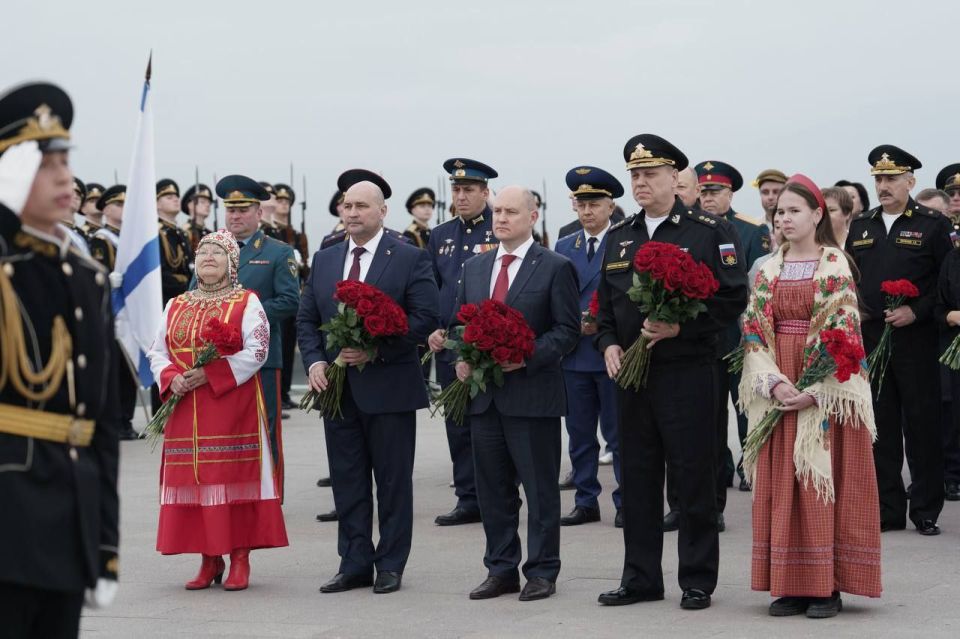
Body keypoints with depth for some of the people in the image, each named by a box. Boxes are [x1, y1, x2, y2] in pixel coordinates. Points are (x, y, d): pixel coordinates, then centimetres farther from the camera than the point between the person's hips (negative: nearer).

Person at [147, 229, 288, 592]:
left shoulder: (247, 302, 1)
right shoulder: (176, 306, 15)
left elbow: (257, 350, -9)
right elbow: (158, 352, 14)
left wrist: (210, 375, -17)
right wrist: (171, 378, -8)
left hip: (232, 406, -4)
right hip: (185, 410, 4)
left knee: (235, 478, -5)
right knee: (194, 480, 3)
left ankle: (240, 558, 1)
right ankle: (209, 560, 11)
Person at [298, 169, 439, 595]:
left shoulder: (410, 259, -3)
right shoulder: (324, 260, 12)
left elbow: (424, 318, -11)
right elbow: (306, 319, 13)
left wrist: (374, 350, -18)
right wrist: (314, 361, -5)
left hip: (389, 387, -5)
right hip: (337, 387, 5)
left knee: (393, 481, 3)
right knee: (347, 481, 8)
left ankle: (391, 566, 10)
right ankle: (354, 564, 14)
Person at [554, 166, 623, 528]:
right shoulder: (564, 247, 13)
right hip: (574, 353, 5)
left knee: (619, 434, 1)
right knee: (580, 434, 9)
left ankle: (625, 503, 8)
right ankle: (586, 502, 17)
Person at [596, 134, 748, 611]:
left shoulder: (709, 232, -3)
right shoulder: (617, 237, 13)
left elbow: (733, 299, -8)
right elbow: (605, 303, 19)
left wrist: (681, 328, -18)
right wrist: (608, 344, 1)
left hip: (687, 371, -5)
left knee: (694, 477, 0)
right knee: (637, 477, 9)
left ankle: (698, 580, 9)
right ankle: (640, 578, 17)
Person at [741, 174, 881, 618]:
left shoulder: (837, 266, -3)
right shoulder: (767, 270, 10)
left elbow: (845, 332, -9)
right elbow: (755, 330, 5)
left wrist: (816, 391, -17)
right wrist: (774, 383, -11)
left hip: (826, 393, -4)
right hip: (777, 391, 4)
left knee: (824, 481, -3)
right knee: (781, 485, 3)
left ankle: (827, 586, 1)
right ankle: (790, 585, 8)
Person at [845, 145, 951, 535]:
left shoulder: (933, 225, -1)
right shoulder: (860, 227, 13)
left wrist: (917, 311, -15)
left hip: (915, 339, -4)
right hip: (869, 338, 4)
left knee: (922, 423, 0)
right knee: (880, 425, 6)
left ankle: (926, 511, 8)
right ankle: (888, 509, 13)